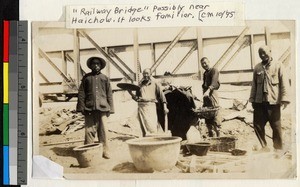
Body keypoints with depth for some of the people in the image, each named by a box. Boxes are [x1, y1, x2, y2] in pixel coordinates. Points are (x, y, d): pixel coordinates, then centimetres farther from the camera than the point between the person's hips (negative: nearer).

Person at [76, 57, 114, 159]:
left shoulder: (105, 78, 15)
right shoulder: (86, 77, 13)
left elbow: (109, 94, 13)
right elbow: (81, 93, 9)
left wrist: (110, 108, 6)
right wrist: (82, 107, -1)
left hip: (102, 108, 0)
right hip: (89, 108, 0)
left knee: (103, 130, -1)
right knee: (89, 130, -2)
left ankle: (105, 151, 4)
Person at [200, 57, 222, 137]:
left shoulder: (214, 70, -2)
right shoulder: (205, 73, 23)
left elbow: (214, 82, -17)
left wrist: (208, 90, -32)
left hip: (212, 93, -8)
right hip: (205, 94, 8)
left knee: (214, 113, -12)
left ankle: (218, 133, -13)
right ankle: (210, 133, 11)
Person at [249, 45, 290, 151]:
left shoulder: (278, 66, 0)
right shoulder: (257, 68, 12)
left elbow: (284, 83, -6)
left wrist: (284, 98, -14)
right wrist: (252, 99, 12)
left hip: (273, 101, -4)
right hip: (259, 102, 4)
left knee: (276, 126, 3)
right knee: (258, 125, 6)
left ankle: (278, 149, 15)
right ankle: (264, 147, 20)